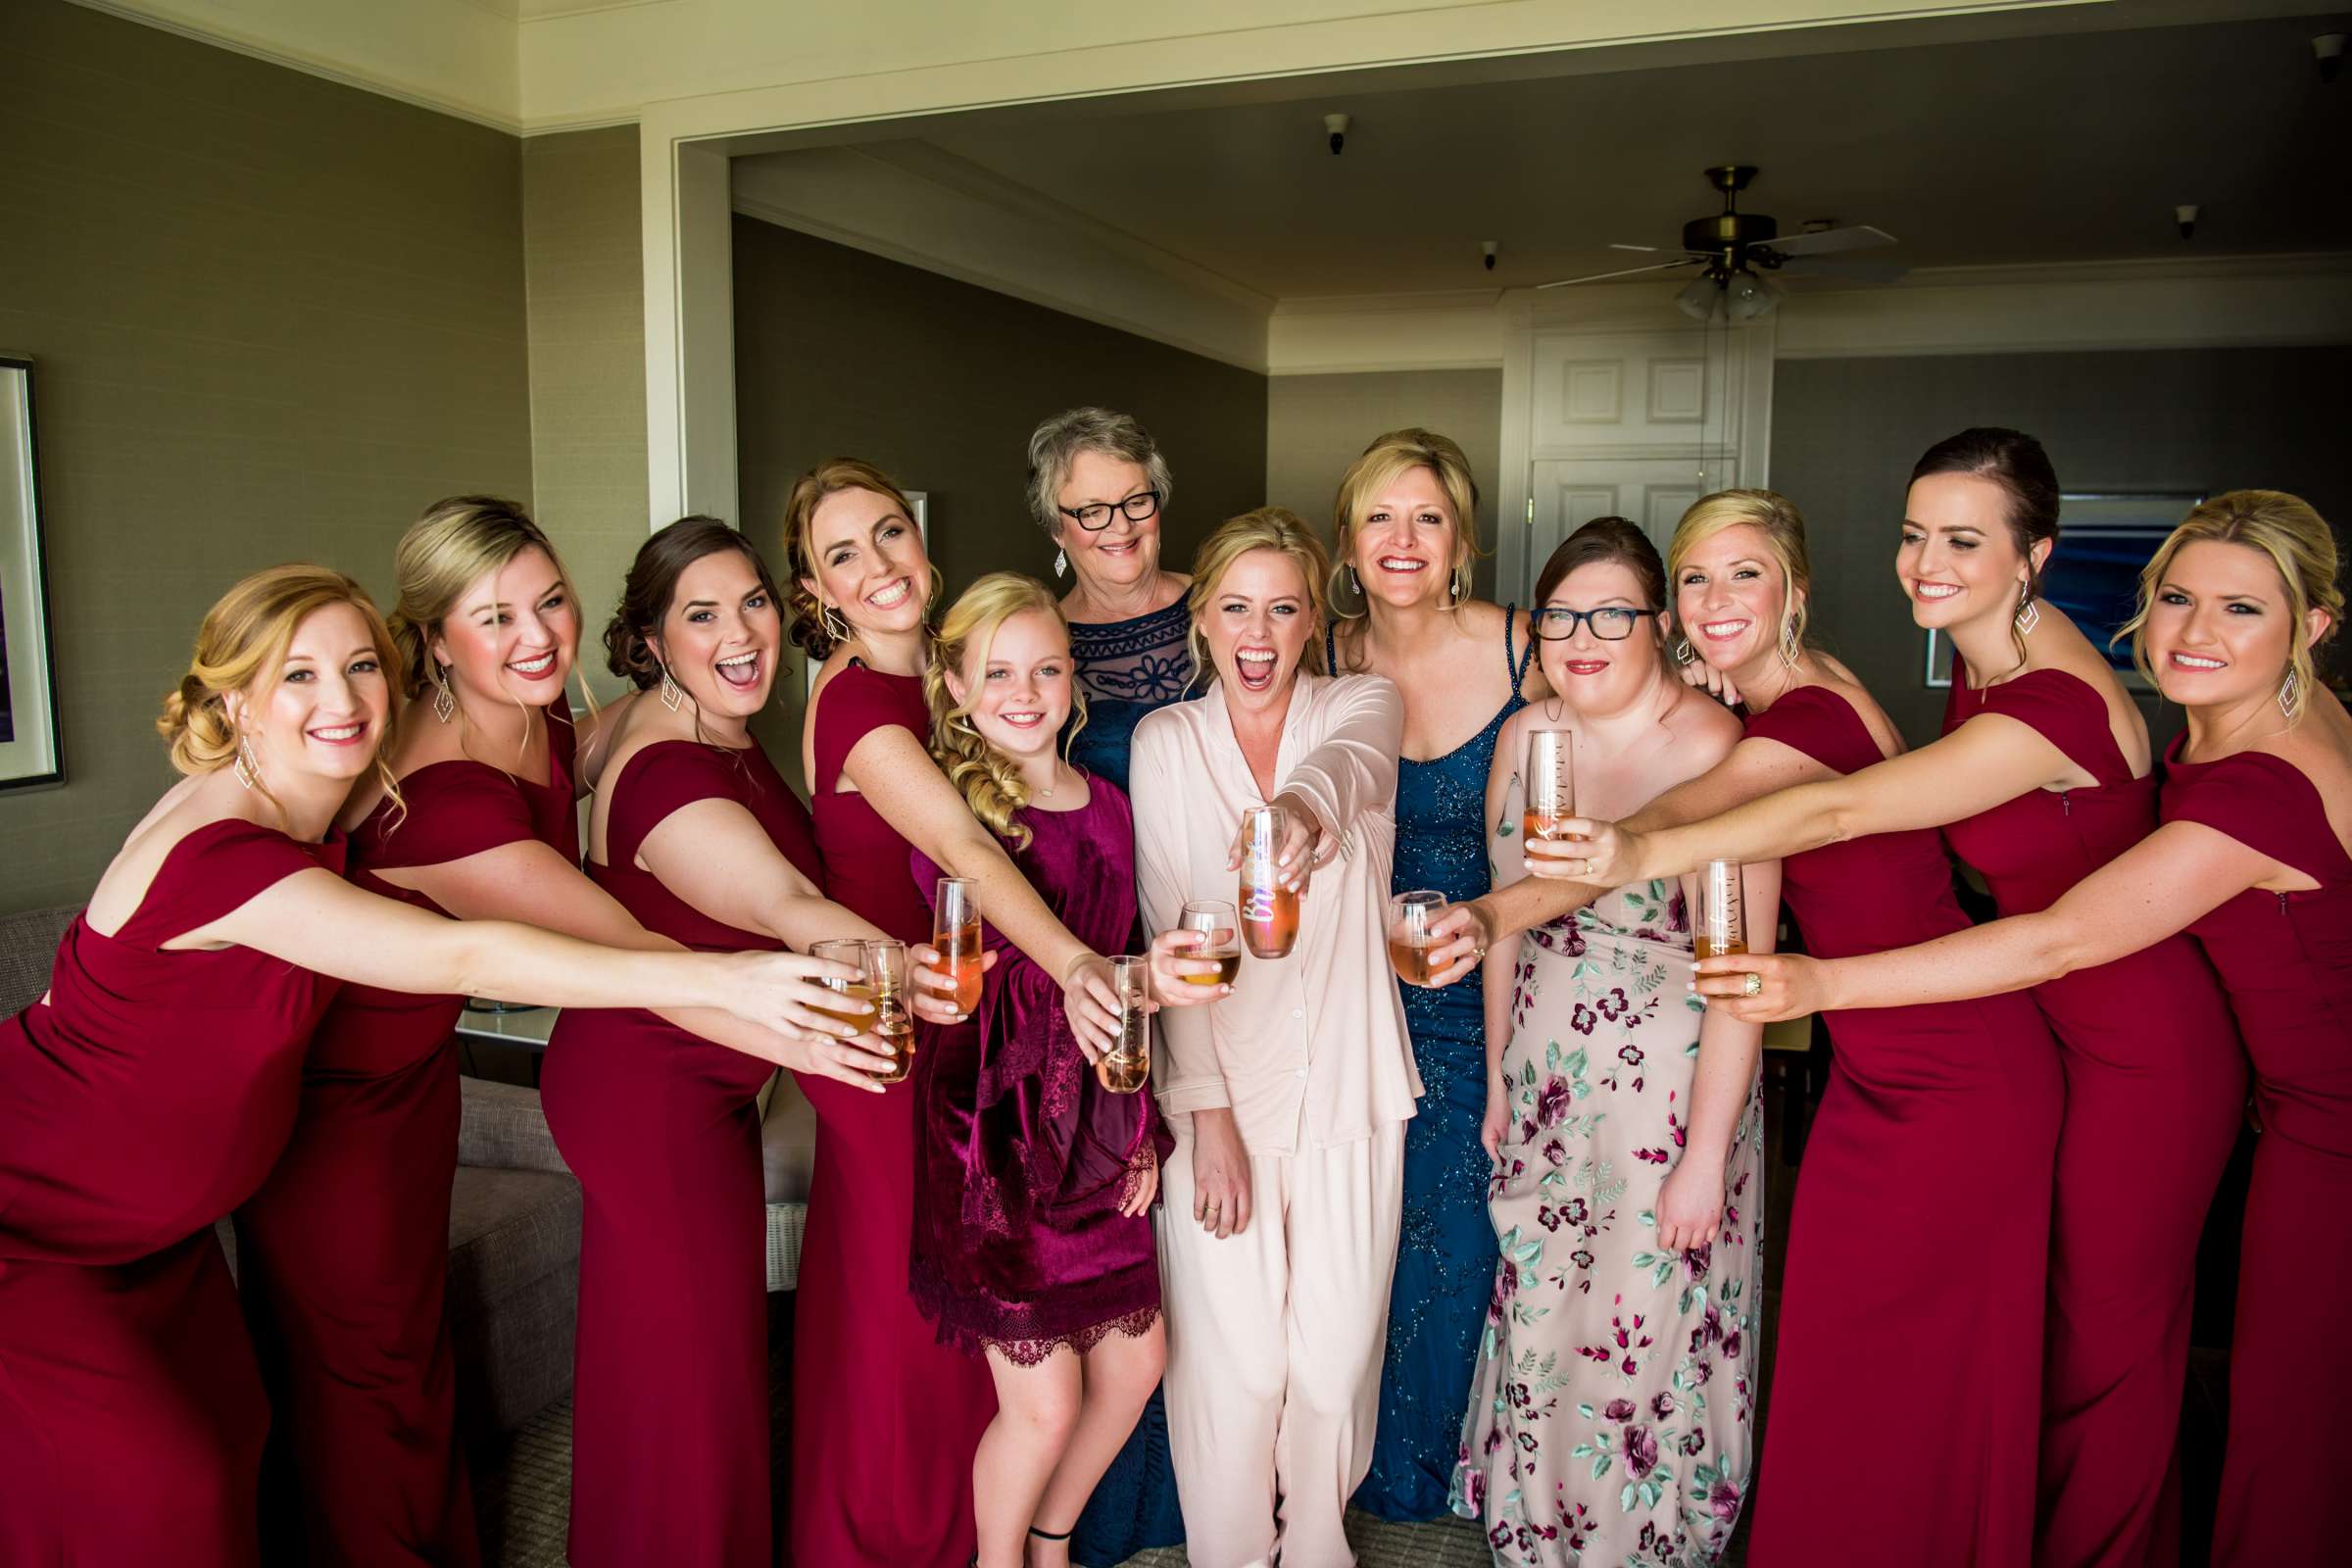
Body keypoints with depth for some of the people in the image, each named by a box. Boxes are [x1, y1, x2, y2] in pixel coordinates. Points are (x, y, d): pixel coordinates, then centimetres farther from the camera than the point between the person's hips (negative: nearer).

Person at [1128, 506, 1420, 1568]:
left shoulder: (1363, 704, 0)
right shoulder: (1163, 742, 1)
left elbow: (1352, 762, -26)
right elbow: (1166, 931, -4)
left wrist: (1305, 805, -50)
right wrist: (1205, 1111, -12)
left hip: (1347, 1084, 1)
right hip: (1220, 1085, 0)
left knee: (1337, 1355, 9)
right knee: (1233, 1363, 3)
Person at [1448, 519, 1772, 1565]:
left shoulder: (1713, 751, -17)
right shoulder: (1525, 737, 2)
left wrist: (1705, 1154, -17)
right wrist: (1498, 1080, 12)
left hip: (1672, 1092, -5)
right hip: (1548, 1083, 5)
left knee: (1646, 1342, 9)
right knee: (1537, 1324, 16)